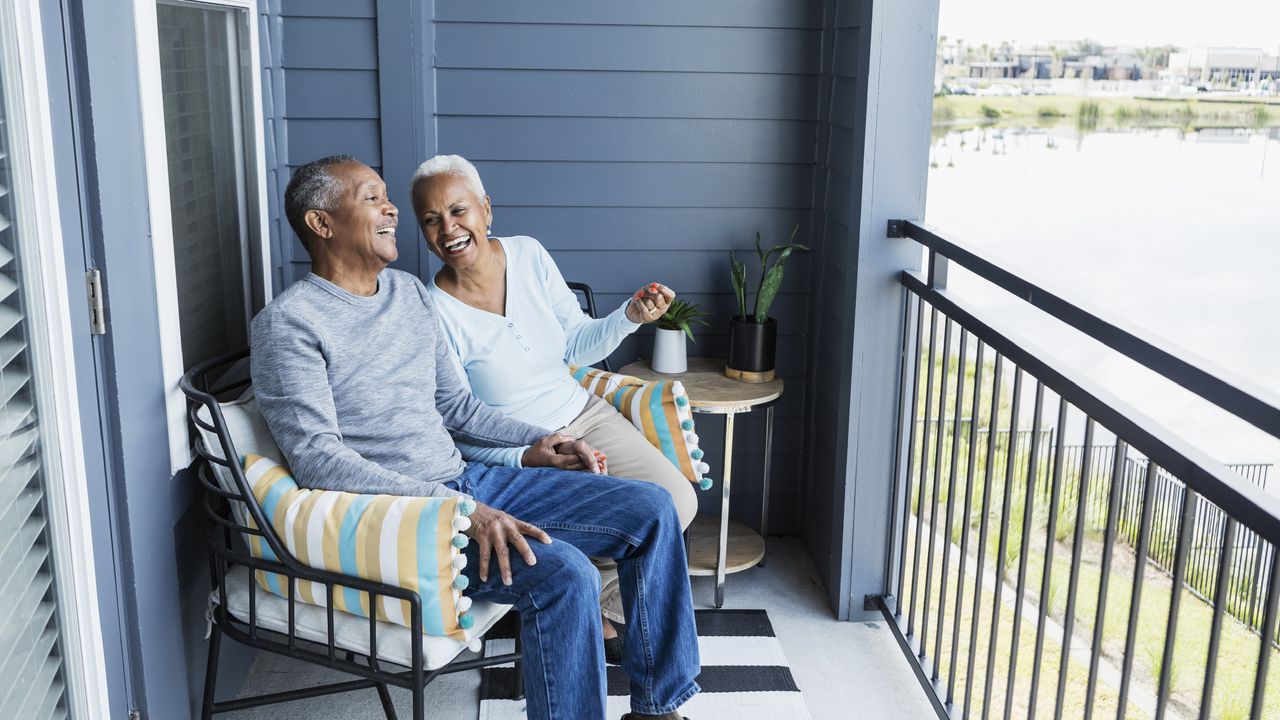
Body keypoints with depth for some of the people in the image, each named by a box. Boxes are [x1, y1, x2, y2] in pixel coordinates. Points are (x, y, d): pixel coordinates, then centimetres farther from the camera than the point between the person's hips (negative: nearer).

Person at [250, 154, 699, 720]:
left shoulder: (411, 293, 14)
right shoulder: (287, 323, -10)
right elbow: (318, 459, -19)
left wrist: (533, 440, 5)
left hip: (465, 480, 8)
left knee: (651, 508, -2)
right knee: (563, 573, -31)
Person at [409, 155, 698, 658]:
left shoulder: (528, 255, -3)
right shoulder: (432, 313, -17)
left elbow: (578, 346, 7)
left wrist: (630, 316, -12)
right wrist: (528, 457, -30)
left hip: (583, 414, 6)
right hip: (513, 454, -5)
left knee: (677, 499, -13)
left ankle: (594, 605, 9)